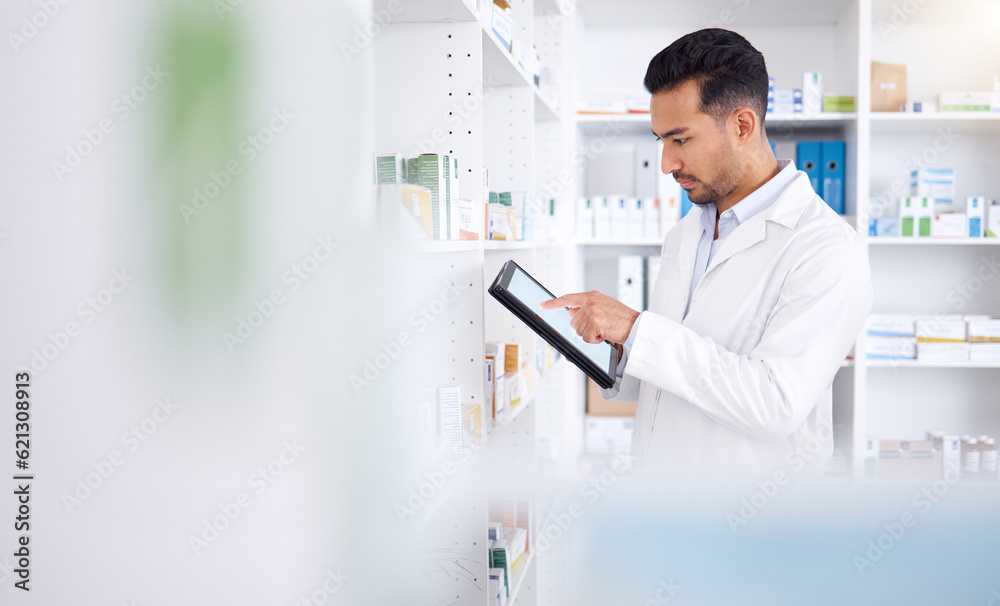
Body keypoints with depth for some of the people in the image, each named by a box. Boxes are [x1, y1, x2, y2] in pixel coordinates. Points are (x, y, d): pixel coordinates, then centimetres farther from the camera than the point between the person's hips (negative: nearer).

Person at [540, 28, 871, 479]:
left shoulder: (828, 251, -14)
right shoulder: (683, 236, 10)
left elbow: (775, 403, -24)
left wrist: (636, 328, -23)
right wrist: (614, 357, -3)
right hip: (653, 472, 6)